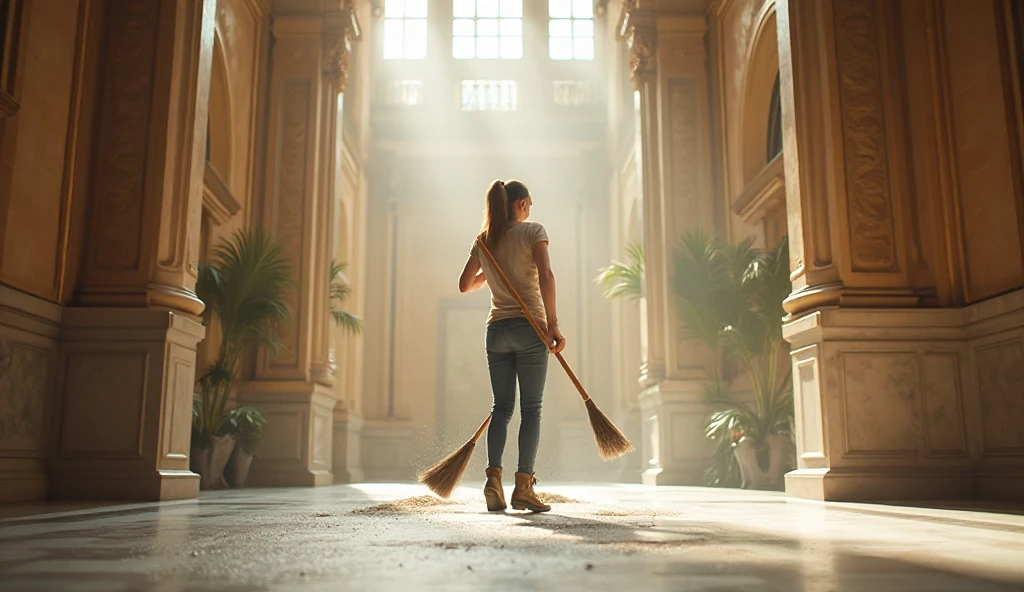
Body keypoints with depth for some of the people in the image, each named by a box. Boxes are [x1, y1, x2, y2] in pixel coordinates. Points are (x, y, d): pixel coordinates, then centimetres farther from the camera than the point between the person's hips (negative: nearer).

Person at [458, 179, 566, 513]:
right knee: (531, 409, 0)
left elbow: (465, 285, 19)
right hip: (529, 327, -4)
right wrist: (552, 324, -18)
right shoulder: (533, 231, -2)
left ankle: (493, 477, -6)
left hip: (496, 329, 4)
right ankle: (523, 487, -3)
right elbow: (545, 275, -16)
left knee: (501, 407, 8)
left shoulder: (483, 240, 12)